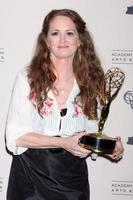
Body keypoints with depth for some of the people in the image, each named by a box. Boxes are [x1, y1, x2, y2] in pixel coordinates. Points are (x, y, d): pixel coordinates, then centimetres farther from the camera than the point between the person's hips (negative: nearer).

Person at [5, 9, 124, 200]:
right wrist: (63, 142, -23)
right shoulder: (27, 77, -8)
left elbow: (89, 133, 11)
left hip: (73, 176, 3)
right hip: (31, 175, -3)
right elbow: (15, 136, -13)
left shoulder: (89, 83, 2)